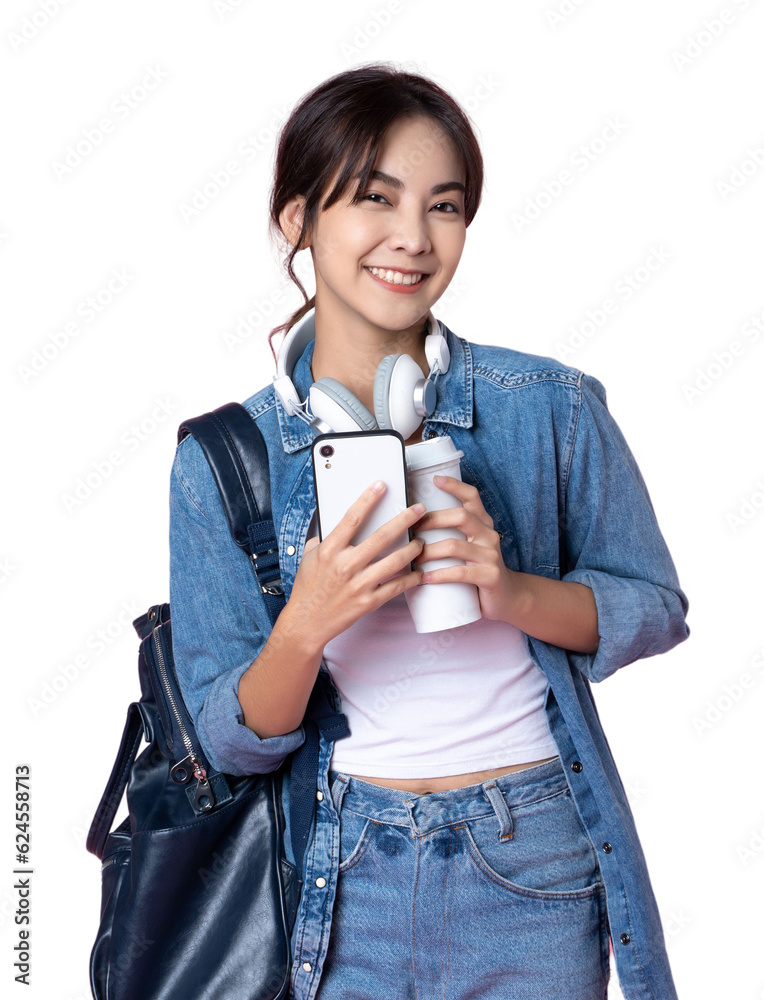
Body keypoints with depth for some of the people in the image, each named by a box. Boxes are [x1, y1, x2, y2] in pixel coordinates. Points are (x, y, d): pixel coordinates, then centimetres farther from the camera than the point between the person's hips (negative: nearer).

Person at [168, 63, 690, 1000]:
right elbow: (231, 741, -4)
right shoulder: (220, 460, -6)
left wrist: (509, 589, -18)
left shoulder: (553, 407, -7)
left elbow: (654, 607, 0)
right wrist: (305, 628, -24)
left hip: (533, 872, 0)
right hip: (343, 884, 0)